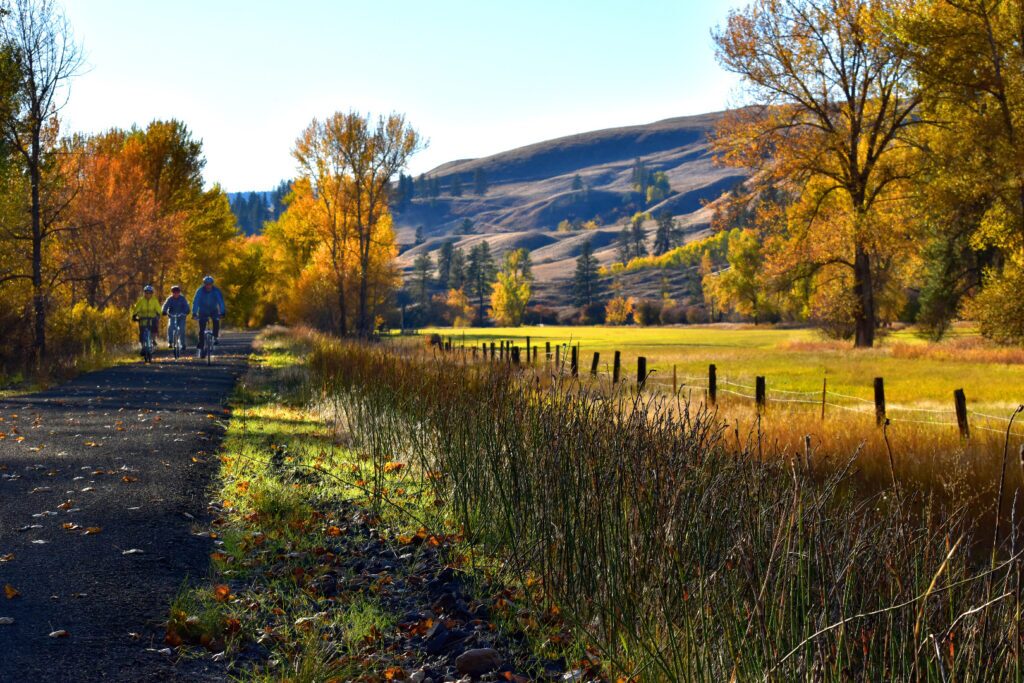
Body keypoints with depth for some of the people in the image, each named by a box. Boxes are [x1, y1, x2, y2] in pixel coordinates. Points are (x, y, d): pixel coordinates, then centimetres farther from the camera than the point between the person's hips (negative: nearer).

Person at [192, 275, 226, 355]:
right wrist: (194, 313, -36)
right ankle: (200, 347, -2)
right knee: (201, 330, -9)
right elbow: (195, 302, -25)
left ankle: (215, 337, -8)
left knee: (216, 321, -29)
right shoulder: (200, 291, -20)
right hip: (203, 312, -1)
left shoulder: (216, 291, -18)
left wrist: (222, 312, -36)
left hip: (213, 311, 1)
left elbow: (221, 301, -23)